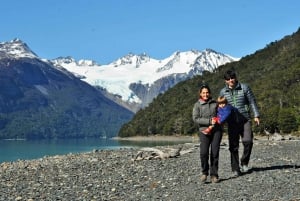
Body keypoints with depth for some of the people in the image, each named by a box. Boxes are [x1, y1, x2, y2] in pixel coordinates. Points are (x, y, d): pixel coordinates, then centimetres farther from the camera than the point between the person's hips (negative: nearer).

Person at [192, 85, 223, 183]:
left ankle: (214, 175, 4)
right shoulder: (197, 105, 6)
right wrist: (209, 121, -14)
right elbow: (195, 119, -5)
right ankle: (204, 172, 3)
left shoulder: (215, 103, 14)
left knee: (215, 153, -4)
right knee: (204, 152, -16)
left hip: (216, 130, 2)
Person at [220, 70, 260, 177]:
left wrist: (256, 116, 0)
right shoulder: (223, 92, 6)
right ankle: (235, 169, 8)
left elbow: (252, 102, 5)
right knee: (233, 146, 0)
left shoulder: (244, 87, 1)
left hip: (245, 119, -1)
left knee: (247, 141, -19)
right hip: (232, 122, 2)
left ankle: (244, 162, 3)